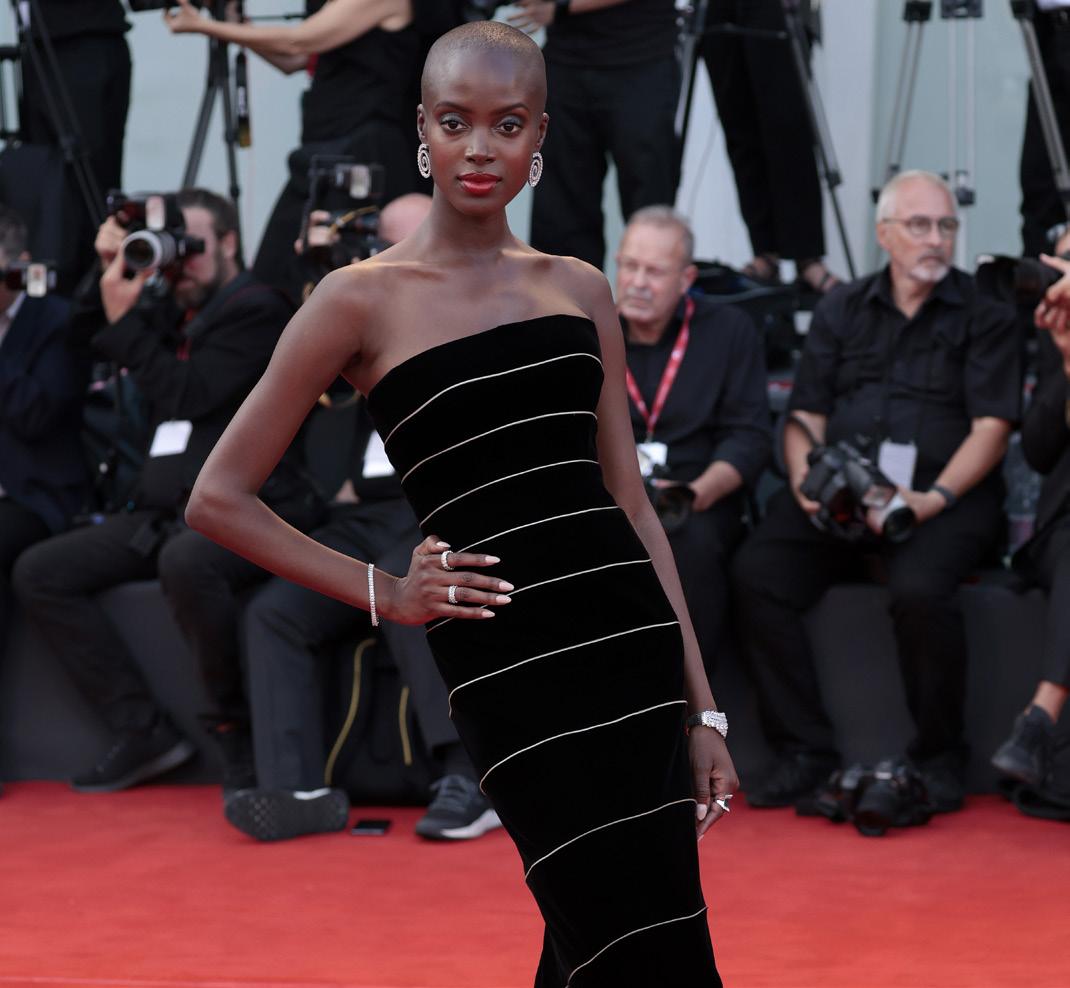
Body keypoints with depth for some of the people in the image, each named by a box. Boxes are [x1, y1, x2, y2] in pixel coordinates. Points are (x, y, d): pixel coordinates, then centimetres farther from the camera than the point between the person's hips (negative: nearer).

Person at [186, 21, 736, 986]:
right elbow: (219, 498, 3)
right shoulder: (365, 299, 0)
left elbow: (630, 500, 15)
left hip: (634, 639, 5)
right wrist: (382, 593, -1)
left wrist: (702, 708, 12)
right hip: (509, 662, -4)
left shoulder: (579, 289, 12)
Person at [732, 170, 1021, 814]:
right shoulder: (842, 312, 18)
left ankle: (940, 758, -14)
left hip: (946, 496, -4)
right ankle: (806, 753, -14)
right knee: (757, 574, -22)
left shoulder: (985, 318, 7)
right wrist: (804, 479, -7)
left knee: (920, 588, -34)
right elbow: (806, 415, 15)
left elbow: (990, 428, -3)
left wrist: (934, 499, -18)